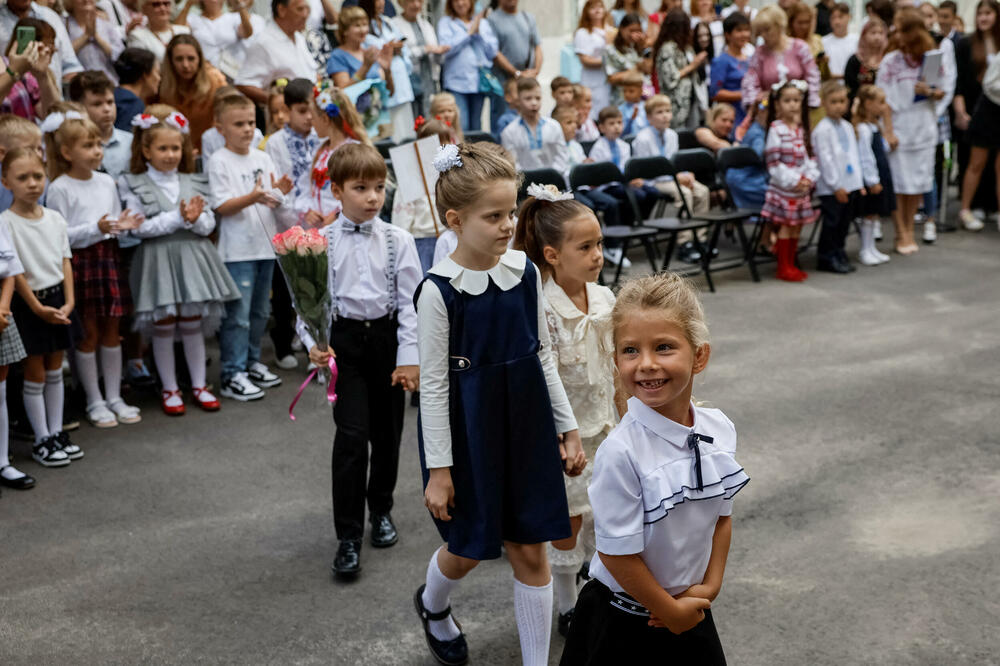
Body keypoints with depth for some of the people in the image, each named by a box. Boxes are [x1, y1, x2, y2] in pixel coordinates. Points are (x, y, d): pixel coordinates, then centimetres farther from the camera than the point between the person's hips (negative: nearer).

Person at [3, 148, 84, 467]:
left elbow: (65, 262, 4)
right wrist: (38, 307, -18)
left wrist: (69, 302, -6)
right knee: (35, 373, 4)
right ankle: (42, 440, 12)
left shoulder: (55, 219, 3)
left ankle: (56, 432, 24)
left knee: (55, 370, 13)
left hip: (57, 299, 5)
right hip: (28, 303, -5)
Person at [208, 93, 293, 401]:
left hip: (265, 245, 6)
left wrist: (279, 192, -10)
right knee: (238, 314, -7)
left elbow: (275, 201, 12)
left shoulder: (262, 158, 11)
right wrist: (252, 197, -27)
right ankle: (232, 375, -2)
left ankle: (251, 362, 28)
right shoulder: (219, 161, -6)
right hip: (237, 250, -6)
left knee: (260, 311, 15)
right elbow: (222, 207, -13)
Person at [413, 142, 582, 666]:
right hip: (469, 435, -3)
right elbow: (433, 384, -12)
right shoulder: (439, 290, -16)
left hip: (526, 428, 4)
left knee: (531, 550, 8)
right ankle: (432, 603, 49)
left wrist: (568, 427, 9)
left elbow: (544, 357, 7)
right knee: (469, 549, 13)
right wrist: (439, 469, -11)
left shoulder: (524, 271, -3)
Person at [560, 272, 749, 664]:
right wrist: (670, 610, -10)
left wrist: (708, 587, -1)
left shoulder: (720, 431, -8)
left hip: (692, 608, 5)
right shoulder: (621, 452, -26)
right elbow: (617, 553, -21)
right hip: (620, 622, -5)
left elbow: (722, 515, 6)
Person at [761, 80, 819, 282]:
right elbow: (773, 161, -15)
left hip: (803, 186, 6)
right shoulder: (776, 129, -11)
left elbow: (809, 155, 13)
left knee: (797, 225, 9)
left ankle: (791, 264, 19)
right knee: (786, 225, -4)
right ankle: (783, 267, 4)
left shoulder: (801, 129, 10)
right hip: (783, 187, -6)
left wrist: (810, 177, -4)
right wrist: (793, 181, -16)